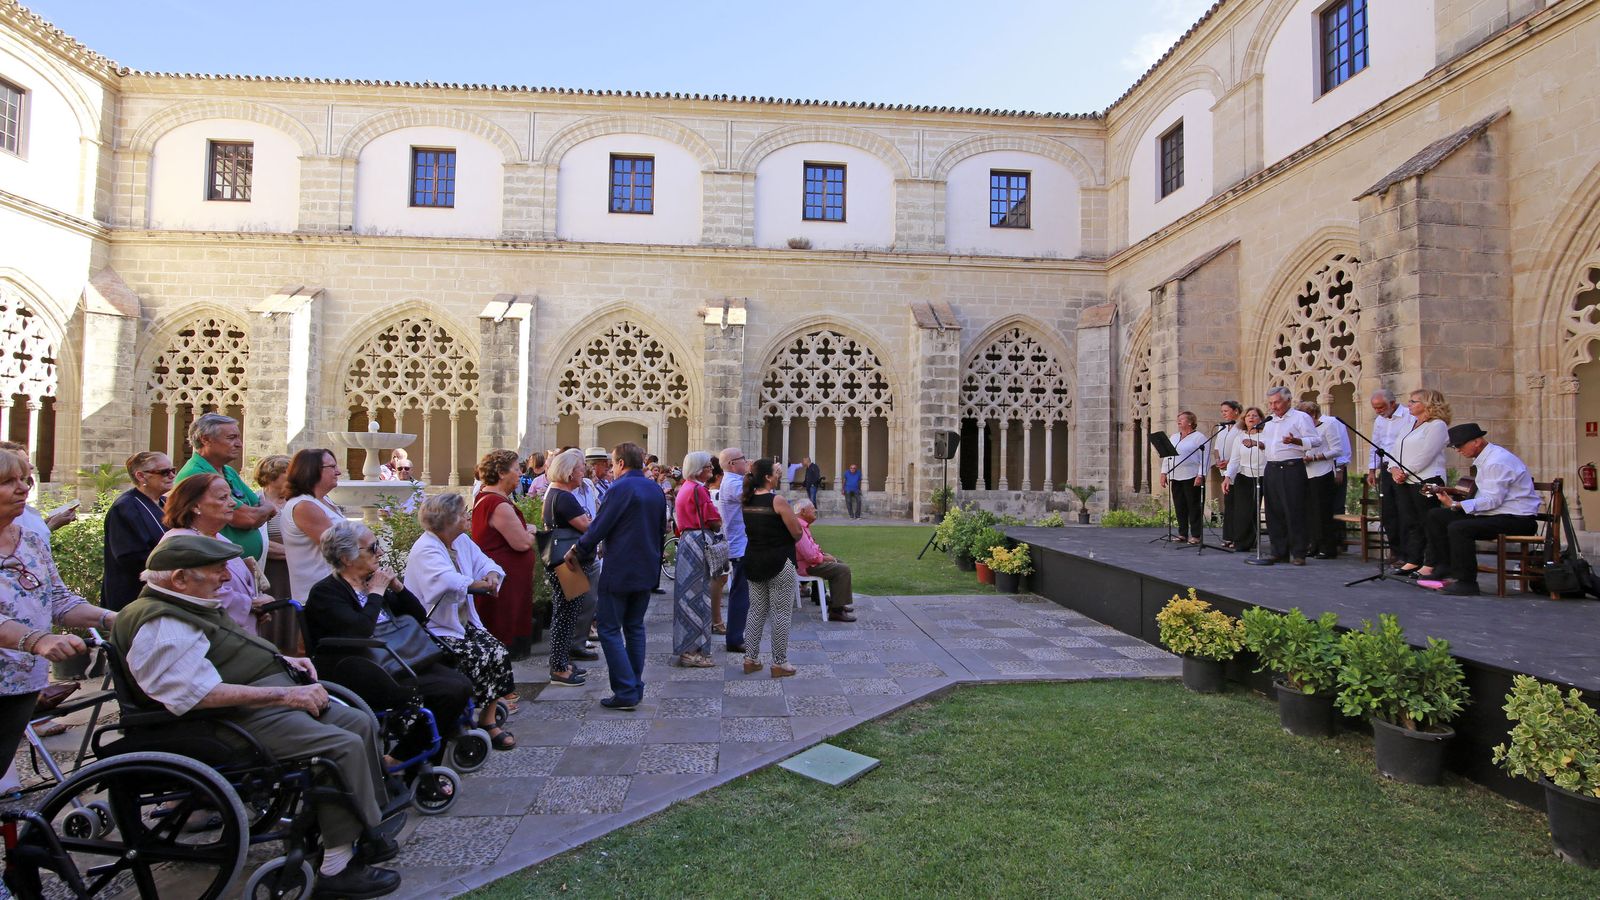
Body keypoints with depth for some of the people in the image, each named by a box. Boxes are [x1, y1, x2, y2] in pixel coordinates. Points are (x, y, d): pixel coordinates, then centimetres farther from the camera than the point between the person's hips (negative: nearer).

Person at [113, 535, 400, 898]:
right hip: (246, 718, -11)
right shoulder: (161, 626, -19)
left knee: (361, 723, 6)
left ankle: (361, 830, 15)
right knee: (343, 746, -24)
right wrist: (286, 694, -24)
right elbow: (202, 694, -28)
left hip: (275, 697, 11)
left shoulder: (186, 607, 15)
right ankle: (336, 870, -13)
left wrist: (283, 660, 13)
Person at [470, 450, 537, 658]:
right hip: (506, 582, -11)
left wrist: (524, 530, 6)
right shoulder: (500, 505, -20)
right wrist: (530, 532, -2)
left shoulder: (482, 497, 13)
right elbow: (522, 543, -22)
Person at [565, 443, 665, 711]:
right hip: (647, 569, 8)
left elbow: (599, 527, -15)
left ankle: (626, 692, -3)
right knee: (635, 627, 16)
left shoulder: (620, 488, -15)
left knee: (610, 630, 0)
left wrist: (577, 552, -1)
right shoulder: (656, 490, 9)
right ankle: (636, 687, 20)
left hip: (619, 570, -8)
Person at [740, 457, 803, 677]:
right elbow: (797, 533, -14)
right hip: (779, 562, -7)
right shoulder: (778, 500, -16)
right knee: (781, 614, 3)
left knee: (756, 612, 16)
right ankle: (779, 663, 10)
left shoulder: (747, 501, 4)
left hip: (753, 562, 7)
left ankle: (751, 659, 20)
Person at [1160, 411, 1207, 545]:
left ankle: (1196, 535, 2)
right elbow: (1167, 456, 19)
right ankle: (1183, 534, 15)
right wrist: (1164, 473, 10)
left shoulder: (1198, 437, -2)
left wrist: (1200, 475, -17)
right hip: (1176, 478, 7)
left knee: (1194, 507, -3)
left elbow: (1204, 458, -9)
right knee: (1179, 507, 8)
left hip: (1192, 478, -7)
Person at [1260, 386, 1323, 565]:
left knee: (1294, 512, -7)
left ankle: (1298, 553, -1)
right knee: (1274, 512, 7)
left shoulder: (1300, 417, 0)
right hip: (1272, 469, 7)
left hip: (1292, 468, -7)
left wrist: (1295, 441, -23)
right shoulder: (1269, 421, 20)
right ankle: (1279, 552, 14)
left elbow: (1316, 440, -8)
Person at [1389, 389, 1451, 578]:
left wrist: (1405, 473, -12)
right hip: (1404, 482, 8)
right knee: (1410, 522, 9)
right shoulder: (1410, 425, 20)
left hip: (1427, 482, -8)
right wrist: (1394, 469, -1)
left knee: (1430, 524, -4)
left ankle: (1431, 565, 0)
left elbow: (1424, 456, -15)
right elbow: (1397, 451, 17)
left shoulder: (1437, 425, -6)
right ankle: (1413, 561, 14)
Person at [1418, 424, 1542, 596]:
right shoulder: (1487, 456, 13)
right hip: (1495, 513, 10)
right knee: (1436, 516, 4)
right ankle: (1446, 568, 6)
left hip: (1517, 519, -10)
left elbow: (1493, 500, -24)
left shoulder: (1497, 462, -19)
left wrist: (1455, 505, -29)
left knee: (1458, 528, -31)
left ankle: (1467, 583, -21)